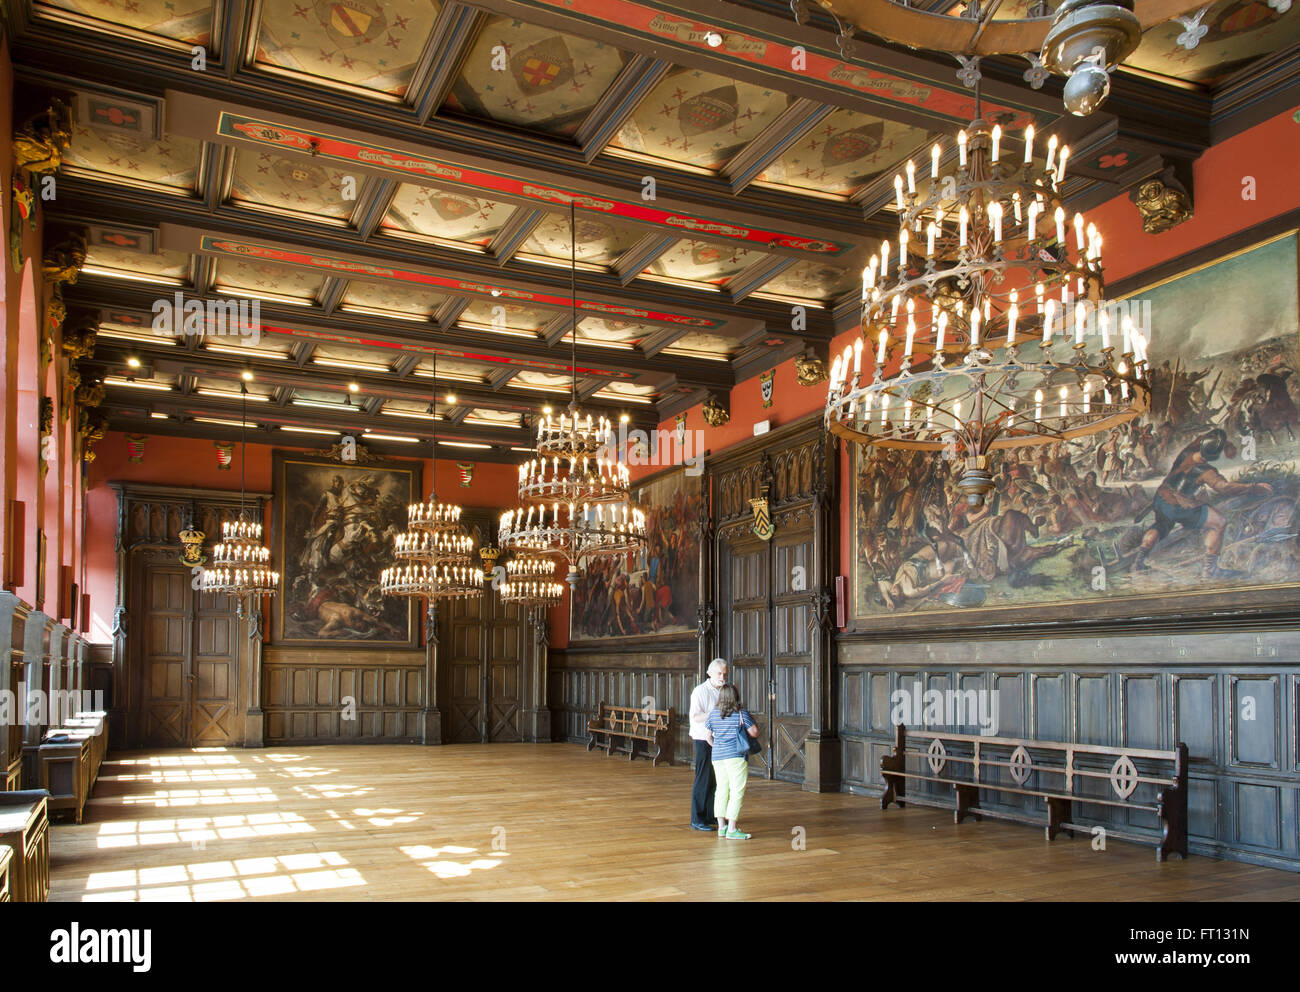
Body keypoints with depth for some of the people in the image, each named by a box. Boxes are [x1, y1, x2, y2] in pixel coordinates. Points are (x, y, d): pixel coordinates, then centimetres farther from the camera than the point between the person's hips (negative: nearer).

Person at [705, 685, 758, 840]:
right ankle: (732, 829, -5)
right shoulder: (741, 713, -7)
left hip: (717, 757, 5)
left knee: (722, 790, 12)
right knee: (737, 792, -2)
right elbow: (754, 733, -4)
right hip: (736, 757, -5)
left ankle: (721, 826, 14)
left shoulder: (714, 714, 7)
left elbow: (709, 736, 15)